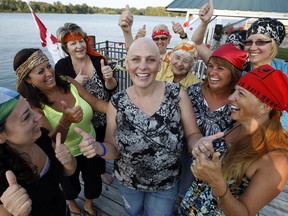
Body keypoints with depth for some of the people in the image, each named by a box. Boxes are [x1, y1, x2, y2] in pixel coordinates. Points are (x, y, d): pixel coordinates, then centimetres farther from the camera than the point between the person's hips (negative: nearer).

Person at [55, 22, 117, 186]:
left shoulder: (98, 60, -12)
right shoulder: (62, 66, -13)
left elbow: (112, 88, -13)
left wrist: (109, 78, -35)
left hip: (103, 117, 2)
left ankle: (101, 170, 51)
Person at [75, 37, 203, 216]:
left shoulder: (177, 94, -20)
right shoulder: (117, 103, -17)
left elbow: (192, 134, -10)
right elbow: (114, 150, -9)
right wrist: (98, 147, -31)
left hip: (166, 185, -1)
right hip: (127, 182, 2)